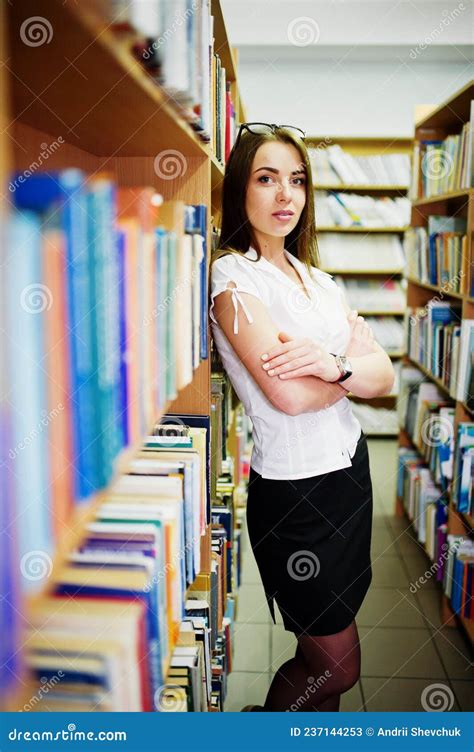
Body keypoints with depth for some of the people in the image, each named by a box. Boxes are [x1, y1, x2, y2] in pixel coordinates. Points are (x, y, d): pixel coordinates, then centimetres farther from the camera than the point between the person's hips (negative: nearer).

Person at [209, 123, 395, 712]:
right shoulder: (232, 275, -12)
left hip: (351, 469, 7)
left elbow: (385, 377, 1)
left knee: (325, 651, 19)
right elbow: (288, 394, -24)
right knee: (338, 665, 9)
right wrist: (353, 357, -6)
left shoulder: (319, 280, 11)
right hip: (294, 485, -7)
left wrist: (332, 363, -20)